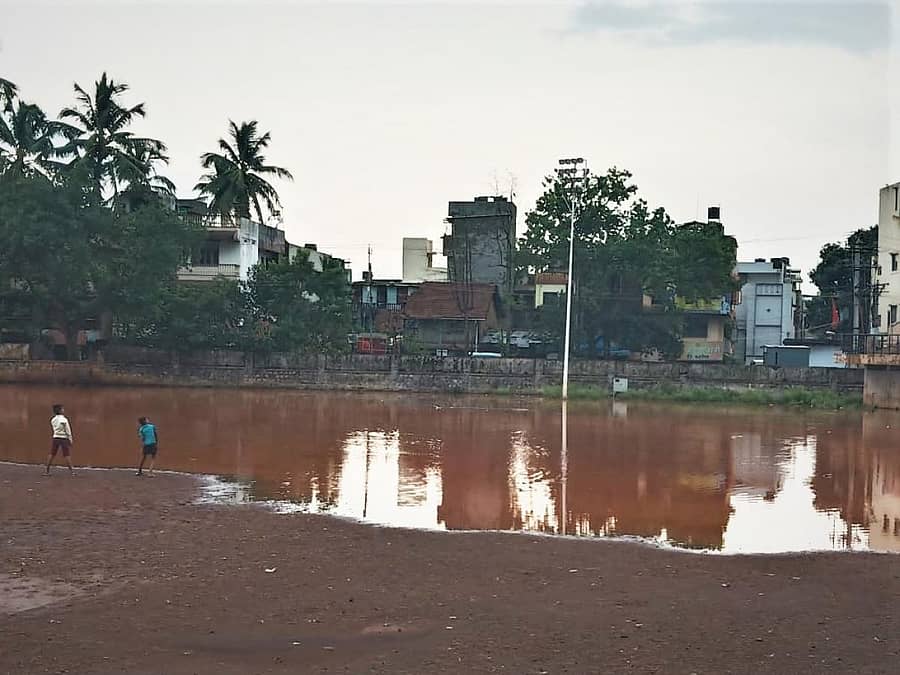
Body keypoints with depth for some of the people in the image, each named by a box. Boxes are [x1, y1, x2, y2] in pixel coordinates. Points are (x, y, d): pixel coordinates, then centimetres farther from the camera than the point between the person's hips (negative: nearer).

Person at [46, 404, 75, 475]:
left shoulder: (53, 419, 4)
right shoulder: (64, 419, -11)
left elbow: (52, 429, 12)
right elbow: (68, 431, -8)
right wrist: (71, 440, -1)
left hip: (55, 438, 4)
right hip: (64, 438, -4)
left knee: (52, 454, 8)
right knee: (67, 455, -2)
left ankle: (47, 471, 10)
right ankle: (71, 471, -3)